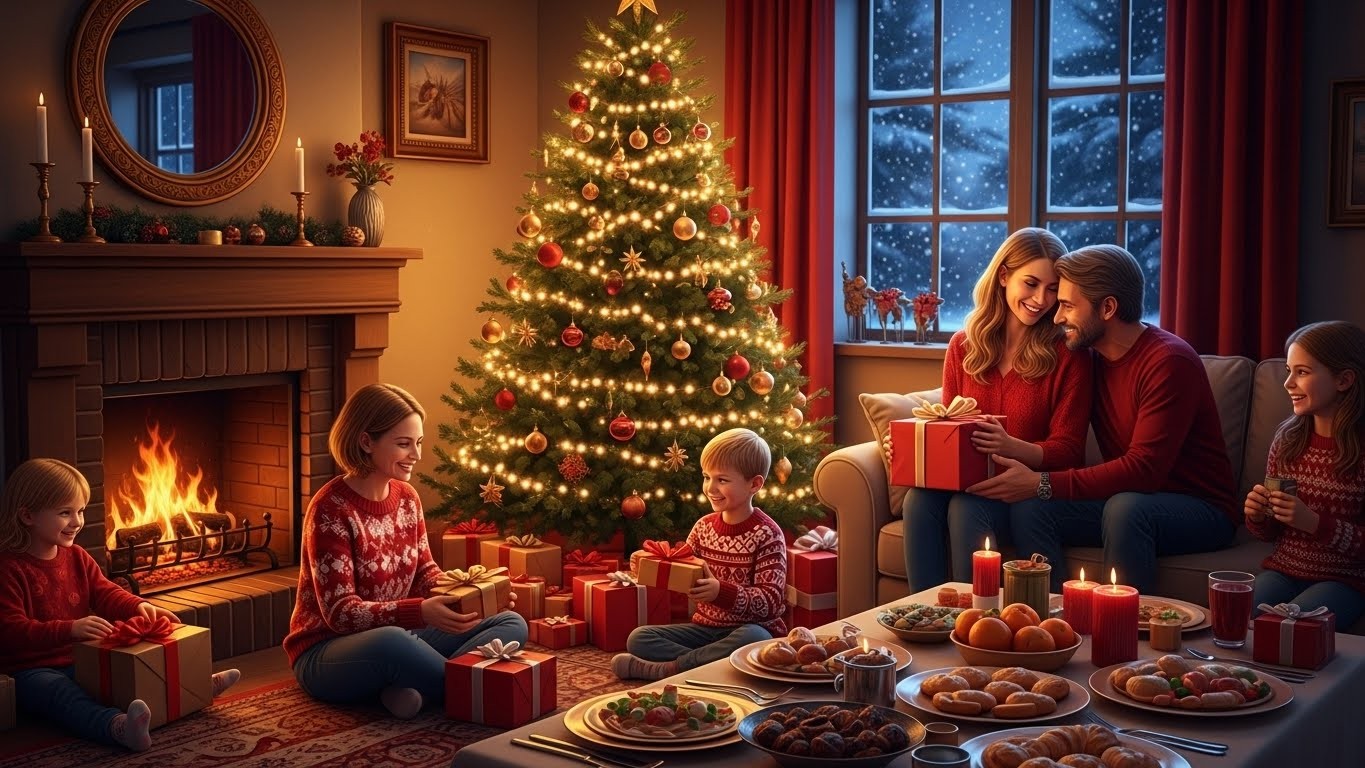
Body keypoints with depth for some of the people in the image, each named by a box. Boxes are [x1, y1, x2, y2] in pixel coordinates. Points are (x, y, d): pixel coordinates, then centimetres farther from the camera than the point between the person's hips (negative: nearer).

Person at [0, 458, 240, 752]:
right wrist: (70, 629, -35)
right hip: (31, 670, -9)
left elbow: (105, 593, 9)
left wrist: (138, 606, -15)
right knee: (65, 694, -38)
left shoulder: (77, 557, 12)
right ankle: (118, 726, -65)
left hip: (83, 660, 9)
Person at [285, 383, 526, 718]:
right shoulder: (330, 508, -18)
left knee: (512, 624, -6)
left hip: (399, 634, 8)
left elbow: (425, 572, 10)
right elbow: (341, 612, -23)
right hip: (327, 653, -8)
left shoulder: (407, 496, 4)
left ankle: (415, 687, -26)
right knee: (389, 642, -42)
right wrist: (421, 612, -37)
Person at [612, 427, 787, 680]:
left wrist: (721, 592, -33)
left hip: (750, 628, -5)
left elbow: (772, 602, -19)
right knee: (639, 638, -10)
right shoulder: (704, 526, 6)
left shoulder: (767, 534, -12)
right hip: (706, 626, 5)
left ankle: (669, 668, -26)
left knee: (753, 638, -39)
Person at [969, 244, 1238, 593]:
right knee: (1029, 508, -16)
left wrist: (1042, 484, -29)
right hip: (1129, 499, 6)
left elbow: (1144, 469, -26)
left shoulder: (1169, 361, -18)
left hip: (1202, 511, -6)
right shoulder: (1091, 359, 6)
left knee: (1125, 507, -37)